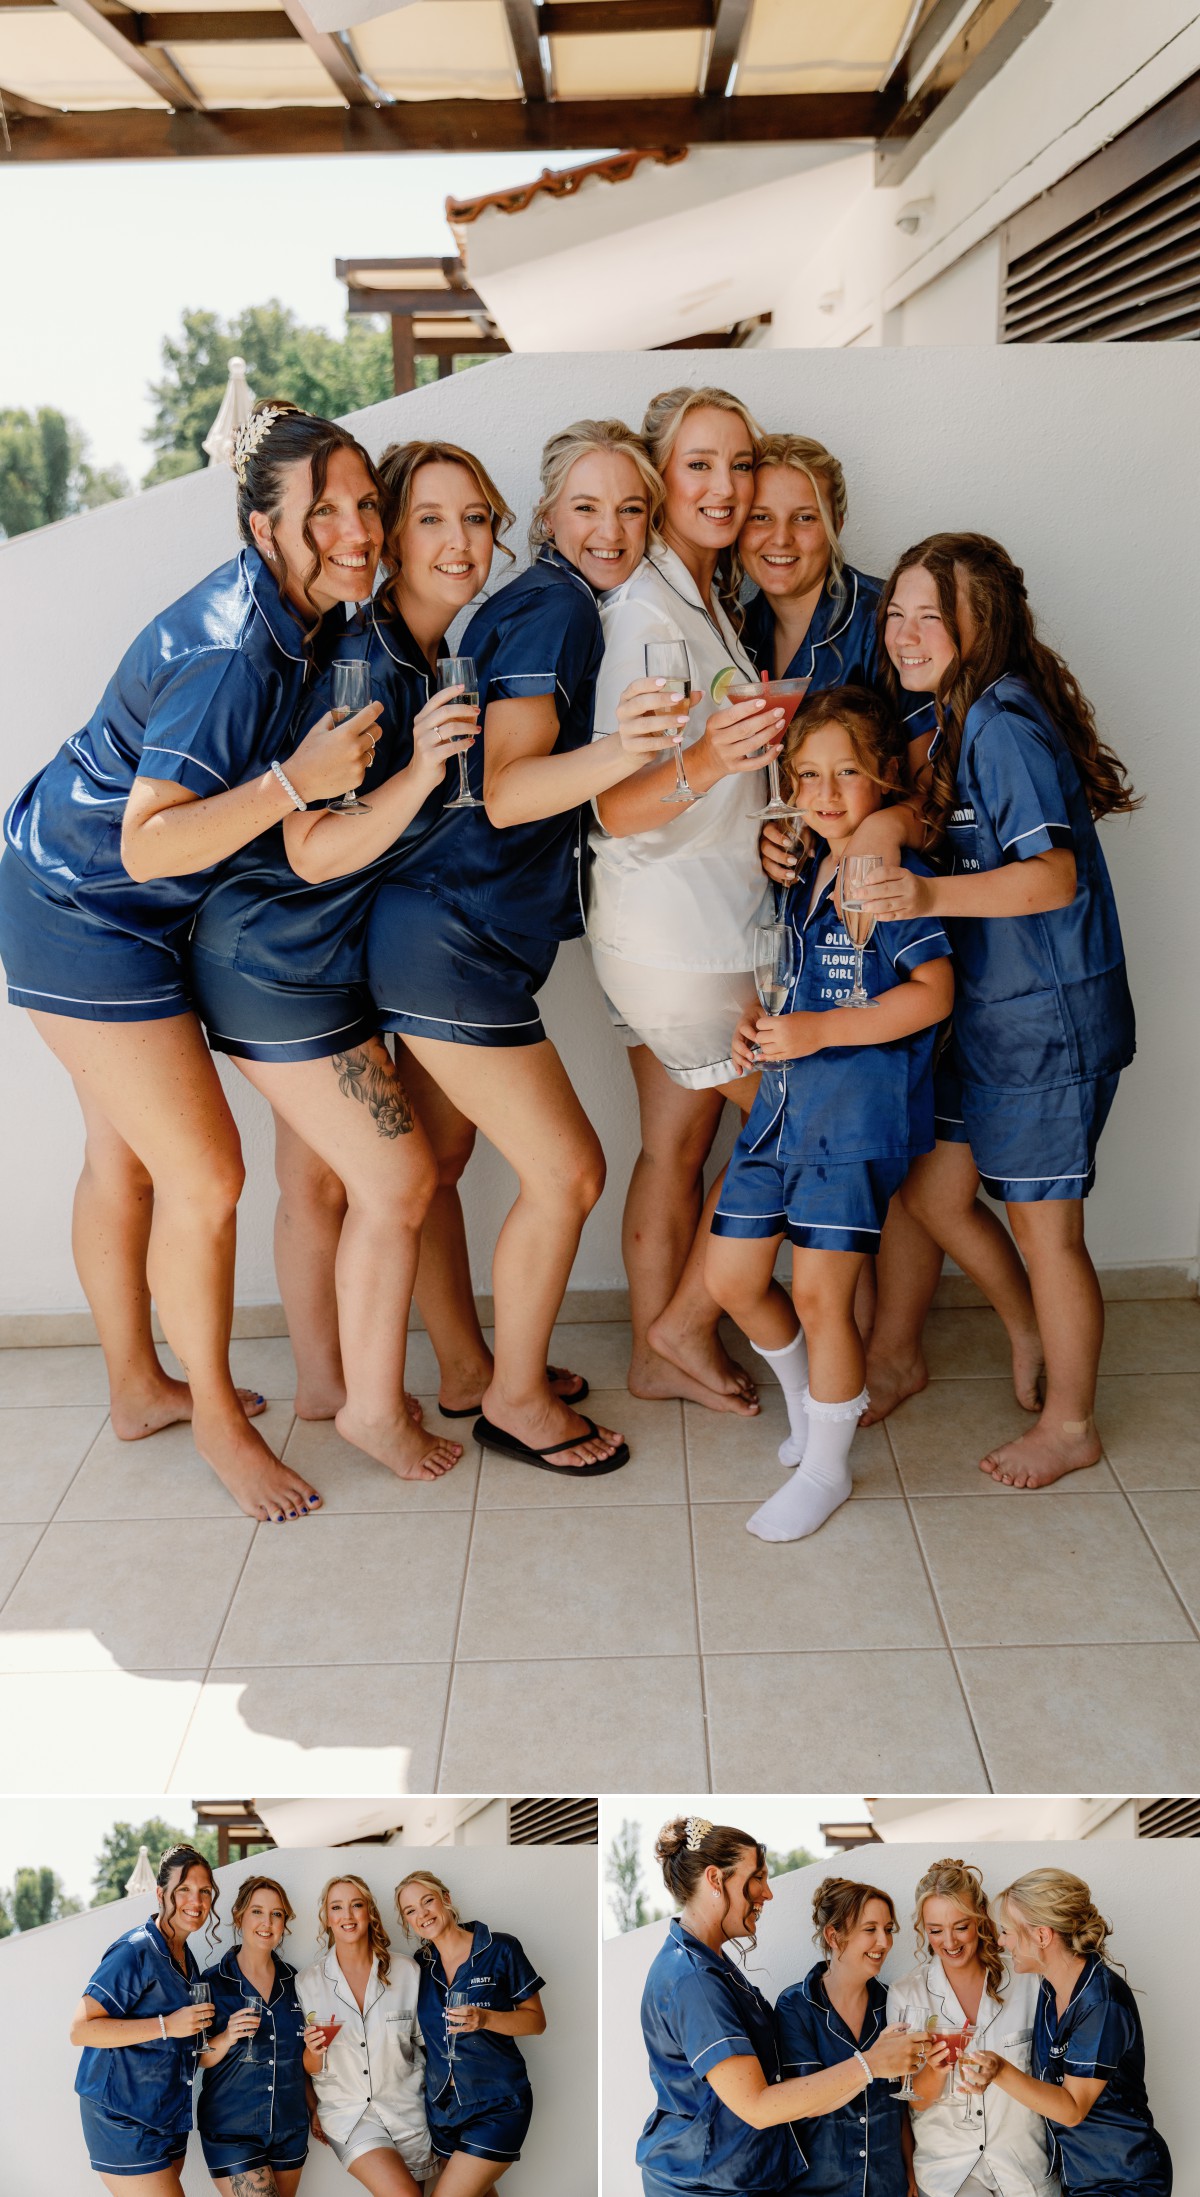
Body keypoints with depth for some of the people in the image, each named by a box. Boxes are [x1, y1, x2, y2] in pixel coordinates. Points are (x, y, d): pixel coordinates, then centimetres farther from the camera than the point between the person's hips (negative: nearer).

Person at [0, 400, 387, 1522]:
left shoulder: (305, 615, 0)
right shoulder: (231, 651, -28)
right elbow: (148, 847, -32)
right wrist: (295, 781, -40)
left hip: (131, 909, 9)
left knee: (124, 1157, 18)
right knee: (204, 1175, -5)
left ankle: (137, 1386, 33)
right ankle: (212, 1411, 15)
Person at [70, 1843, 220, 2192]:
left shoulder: (186, 1958, 12)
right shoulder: (137, 1951, -16)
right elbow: (80, 2029, -23)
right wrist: (166, 2026, -25)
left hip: (168, 2118, 9)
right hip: (124, 2120, -9)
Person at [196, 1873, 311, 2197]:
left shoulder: (293, 1981, 4)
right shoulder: (213, 1982, -7)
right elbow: (199, 2060, -6)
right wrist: (227, 2038, -23)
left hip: (290, 2129, 4)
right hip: (232, 2131, -4)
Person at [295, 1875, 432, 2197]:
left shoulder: (407, 1971, -3)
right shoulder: (307, 1981, -3)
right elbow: (309, 2068, 2)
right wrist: (314, 2052, -19)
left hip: (406, 2109, 2)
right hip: (348, 2115, -2)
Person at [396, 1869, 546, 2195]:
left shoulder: (500, 1949, -10)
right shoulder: (420, 1963, 4)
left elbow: (536, 2021, -7)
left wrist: (484, 2018, -22)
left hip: (496, 2104, -5)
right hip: (442, 2103, 5)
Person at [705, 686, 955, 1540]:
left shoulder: (894, 878, -10)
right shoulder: (798, 871, 12)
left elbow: (933, 993, -17)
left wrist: (818, 1030, -21)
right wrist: (757, 1022, 4)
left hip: (858, 1115, -7)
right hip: (781, 1105, 8)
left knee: (820, 1292, -4)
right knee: (732, 1277, 10)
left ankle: (825, 1469, 17)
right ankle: (807, 1401, 37)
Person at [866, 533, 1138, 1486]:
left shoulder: (1003, 721, -19)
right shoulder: (955, 718, 10)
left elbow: (1053, 875, -28)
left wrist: (930, 895, -40)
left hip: (1051, 1015, -9)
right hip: (987, 1011, 9)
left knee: (1045, 1225, 4)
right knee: (934, 1189, 14)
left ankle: (1071, 1424, 24)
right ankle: (1034, 1340, 38)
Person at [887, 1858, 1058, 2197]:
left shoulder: (1026, 1983, -3)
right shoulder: (904, 1995, -3)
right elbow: (913, 2102, -2)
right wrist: (935, 2070, -19)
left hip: (1023, 2168, 0)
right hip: (945, 2169, 0)